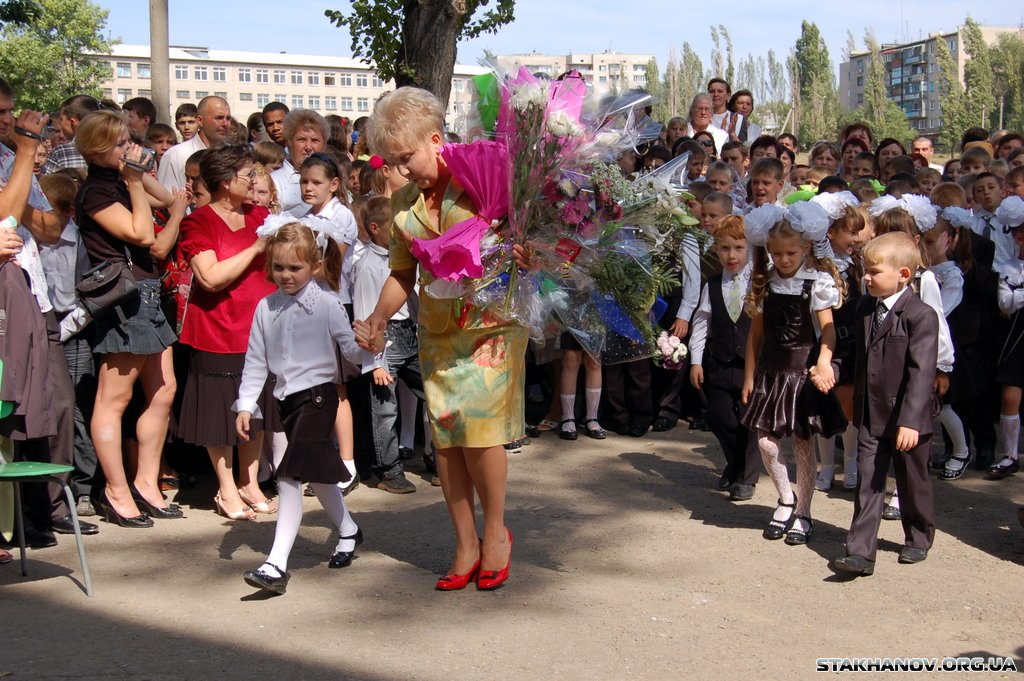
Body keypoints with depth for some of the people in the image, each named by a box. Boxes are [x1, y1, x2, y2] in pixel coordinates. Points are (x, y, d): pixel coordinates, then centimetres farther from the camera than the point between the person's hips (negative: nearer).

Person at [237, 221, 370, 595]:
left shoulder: (326, 304, -8)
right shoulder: (267, 307, 7)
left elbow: (350, 348, -8)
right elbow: (255, 361, 10)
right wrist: (246, 405, 5)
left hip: (317, 393, -6)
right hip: (287, 397, 6)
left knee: (290, 476, -14)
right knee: (317, 472, 19)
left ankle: (277, 563, -15)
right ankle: (348, 531, 42)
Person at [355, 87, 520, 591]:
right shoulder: (404, 202, 8)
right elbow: (403, 272, 15)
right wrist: (377, 319, 1)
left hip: (491, 324, -5)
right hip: (437, 330, 6)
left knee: (476, 423, -12)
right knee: (444, 434, 4)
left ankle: (495, 531, 11)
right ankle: (466, 546, 17)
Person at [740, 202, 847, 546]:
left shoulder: (819, 281, -7)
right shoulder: (764, 283, 5)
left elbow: (827, 329, -13)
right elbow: (756, 333, 9)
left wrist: (823, 362, -31)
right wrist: (749, 376, 8)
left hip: (803, 369, -3)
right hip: (771, 369, 3)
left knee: (802, 443, 5)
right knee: (766, 441, -2)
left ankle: (802, 513, 19)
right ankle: (786, 499, 23)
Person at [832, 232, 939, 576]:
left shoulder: (921, 316, -17)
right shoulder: (867, 309, 6)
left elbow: (921, 372, -22)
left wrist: (911, 420, -28)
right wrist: (858, 403, 15)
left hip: (907, 421, -5)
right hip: (870, 417, 5)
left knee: (912, 483, 13)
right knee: (868, 484, 1)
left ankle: (919, 538, 35)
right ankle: (861, 552, 0)